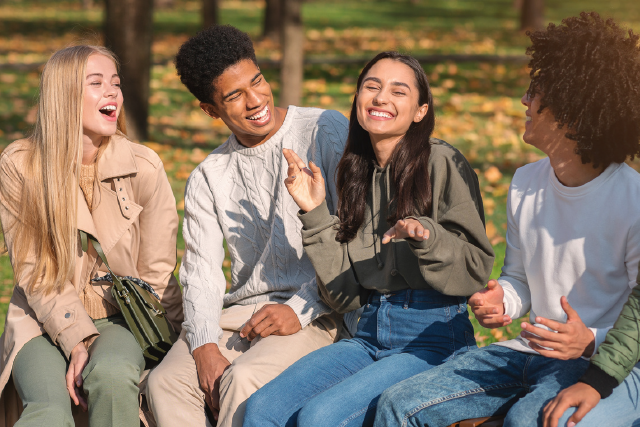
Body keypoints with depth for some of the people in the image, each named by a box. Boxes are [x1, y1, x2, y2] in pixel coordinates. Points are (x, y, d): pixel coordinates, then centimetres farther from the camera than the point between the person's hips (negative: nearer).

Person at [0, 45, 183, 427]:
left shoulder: (144, 168, -4)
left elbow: (156, 275, 1)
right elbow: (34, 271, -5)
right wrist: (77, 339, -18)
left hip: (121, 317, 1)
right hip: (45, 321, -1)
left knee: (112, 375, -34)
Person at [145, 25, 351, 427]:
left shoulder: (326, 131, -2)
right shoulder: (208, 178, 12)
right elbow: (201, 271, 7)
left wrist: (301, 308, -14)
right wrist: (205, 346, -12)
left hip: (315, 314, -4)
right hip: (237, 314, 5)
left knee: (243, 380, -32)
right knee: (166, 382, -22)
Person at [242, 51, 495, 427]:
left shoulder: (442, 164, -6)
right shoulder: (357, 173, 13)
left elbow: (477, 269, -7)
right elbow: (345, 296, 7)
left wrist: (427, 236, -25)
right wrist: (315, 215, 1)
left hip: (434, 338, -5)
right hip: (370, 335, 6)